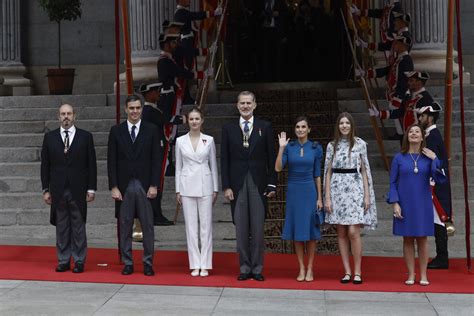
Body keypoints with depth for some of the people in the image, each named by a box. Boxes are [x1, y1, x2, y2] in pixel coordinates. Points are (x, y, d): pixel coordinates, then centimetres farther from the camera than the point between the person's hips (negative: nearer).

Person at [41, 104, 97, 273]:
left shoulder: (85, 137, 3)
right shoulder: (50, 137, 7)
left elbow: (91, 164, 2)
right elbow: (45, 165, 8)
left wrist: (91, 189, -3)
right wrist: (46, 189, 3)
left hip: (78, 190, -1)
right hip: (58, 191, 2)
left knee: (78, 227, 3)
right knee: (61, 227, 6)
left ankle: (79, 261, 10)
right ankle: (63, 261, 14)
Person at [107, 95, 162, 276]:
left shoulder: (151, 130, 3)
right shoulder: (116, 131, 5)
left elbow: (156, 159, 1)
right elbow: (111, 161, 3)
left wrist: (154, 185, -6)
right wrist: (113, 187, -4)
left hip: (145, 185, -1)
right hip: (124, 186, 1)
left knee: (147, 227, 3)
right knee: (124, 226, 5)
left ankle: (148, 264, 11)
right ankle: (127, 263, 14)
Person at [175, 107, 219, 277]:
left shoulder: (209, 140, 3)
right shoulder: (180, 141, 4)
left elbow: (213, 165, 6)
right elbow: (178, 166, 7)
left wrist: (215, 189, 3)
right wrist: (178, 190, 4)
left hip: (205, 186, 0)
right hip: (187, 186, 0)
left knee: (206, 225, 1)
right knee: (191, 226, 3)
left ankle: (205, 265, 8)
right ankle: (195, 265, 10)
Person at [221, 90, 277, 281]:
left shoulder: (265, 127, 5)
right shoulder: (228, 129, 7)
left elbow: (271, 157, 4)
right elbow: (224, 160, 5)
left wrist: (272, 184, -1)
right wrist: (226, 186, -3)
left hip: (258, 183, -1)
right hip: (237, 184, 1)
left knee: (258, 228, 1)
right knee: (241, 228, 4)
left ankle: (257, 269, 9)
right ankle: (244, 268, 12)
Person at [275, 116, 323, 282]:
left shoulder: (316, 148, 1)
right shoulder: (289, 147, 1)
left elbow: (317, 174, 3)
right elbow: (278, 168, -9)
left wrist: (319, 198, 0)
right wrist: (281, 147, -16)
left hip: (309, 191, -1)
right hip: (293, 191, 1)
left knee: (310, 230, 3)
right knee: (297, 231, 5)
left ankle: (310, 268, 14)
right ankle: (301, 268, 14)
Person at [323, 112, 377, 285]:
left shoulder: (360, 144, 4)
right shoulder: (332, 146, 8)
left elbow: (364, 170, 5)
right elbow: (328, 172, 7)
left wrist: (367, 195, -1)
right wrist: (327, 197, 1)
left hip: (355, 188, -2)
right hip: (337, 189, 2)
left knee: (353, 232, -10)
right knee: (341, 233, 4)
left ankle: (357, 271, 1)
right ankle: (347, 271, 11)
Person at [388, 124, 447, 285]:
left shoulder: (429, 157, 2)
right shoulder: (399, 158, 0)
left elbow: (440, 179, -7)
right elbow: (393, 182, 1)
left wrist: (434, 159, -14)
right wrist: (395, 203, -8)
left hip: (423, 205, 0)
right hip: (405, 205, 0)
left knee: (422, 239, 5)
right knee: (408, 240, 4)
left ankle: (423, 275, 14)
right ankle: (411, 275, 12)